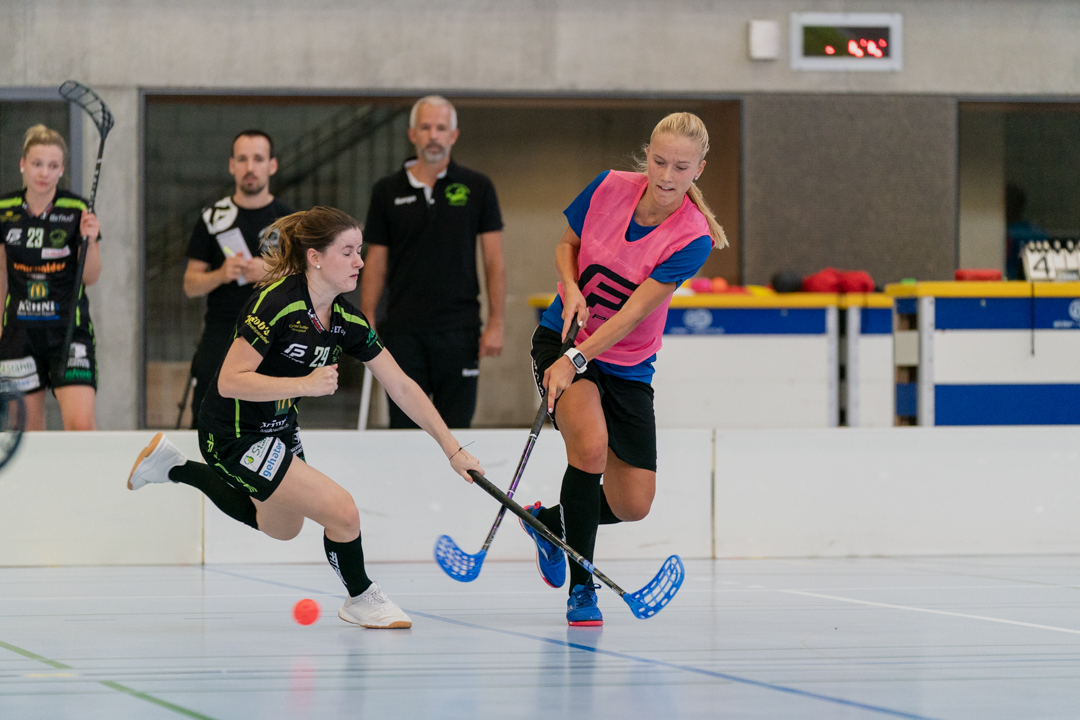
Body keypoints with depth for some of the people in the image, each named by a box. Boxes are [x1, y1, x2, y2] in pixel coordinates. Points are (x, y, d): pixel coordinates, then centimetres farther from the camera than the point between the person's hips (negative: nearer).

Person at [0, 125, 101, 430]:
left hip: (69, 327, -2)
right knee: (26, 427, 4)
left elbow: (90, 278, -3)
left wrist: (90, 241, -20)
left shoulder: (77, 210, -7)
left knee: (81, 425, -16)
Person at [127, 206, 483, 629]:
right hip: (236, 435, -9)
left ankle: (173, 466, 32)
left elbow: (403, 389, 0)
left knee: (283, 528, 29)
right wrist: (306, 384, -35)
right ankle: (361, 601, 13)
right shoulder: (276, 304, -27)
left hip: (279, 429, 9)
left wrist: (453, 450, -2)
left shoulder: (347, 320, -5)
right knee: (342, 512, -15)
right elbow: (230, 381, -29)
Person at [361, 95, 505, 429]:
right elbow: (376, 263, 8)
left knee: (456, 430, 1)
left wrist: (496, 323, -5)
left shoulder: (477, 188, 3)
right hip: (403, 332, 1)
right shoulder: (387, 192, 6)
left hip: (458, 328, -1)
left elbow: (494, 261, 2)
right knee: (404, 429, 0)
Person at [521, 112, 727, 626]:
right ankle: (581, 589, -17)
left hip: (627, 365, 1)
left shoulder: (693, 239, -20)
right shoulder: (609, 187, -14)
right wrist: (571, 288, -16)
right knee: (591, 444, -28)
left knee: (633, 504, 2)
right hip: (563, 335, -1)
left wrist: (576, 360, -33)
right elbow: (567, 244, 5)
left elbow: (633, 312, -24)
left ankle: (549, 520, 34)